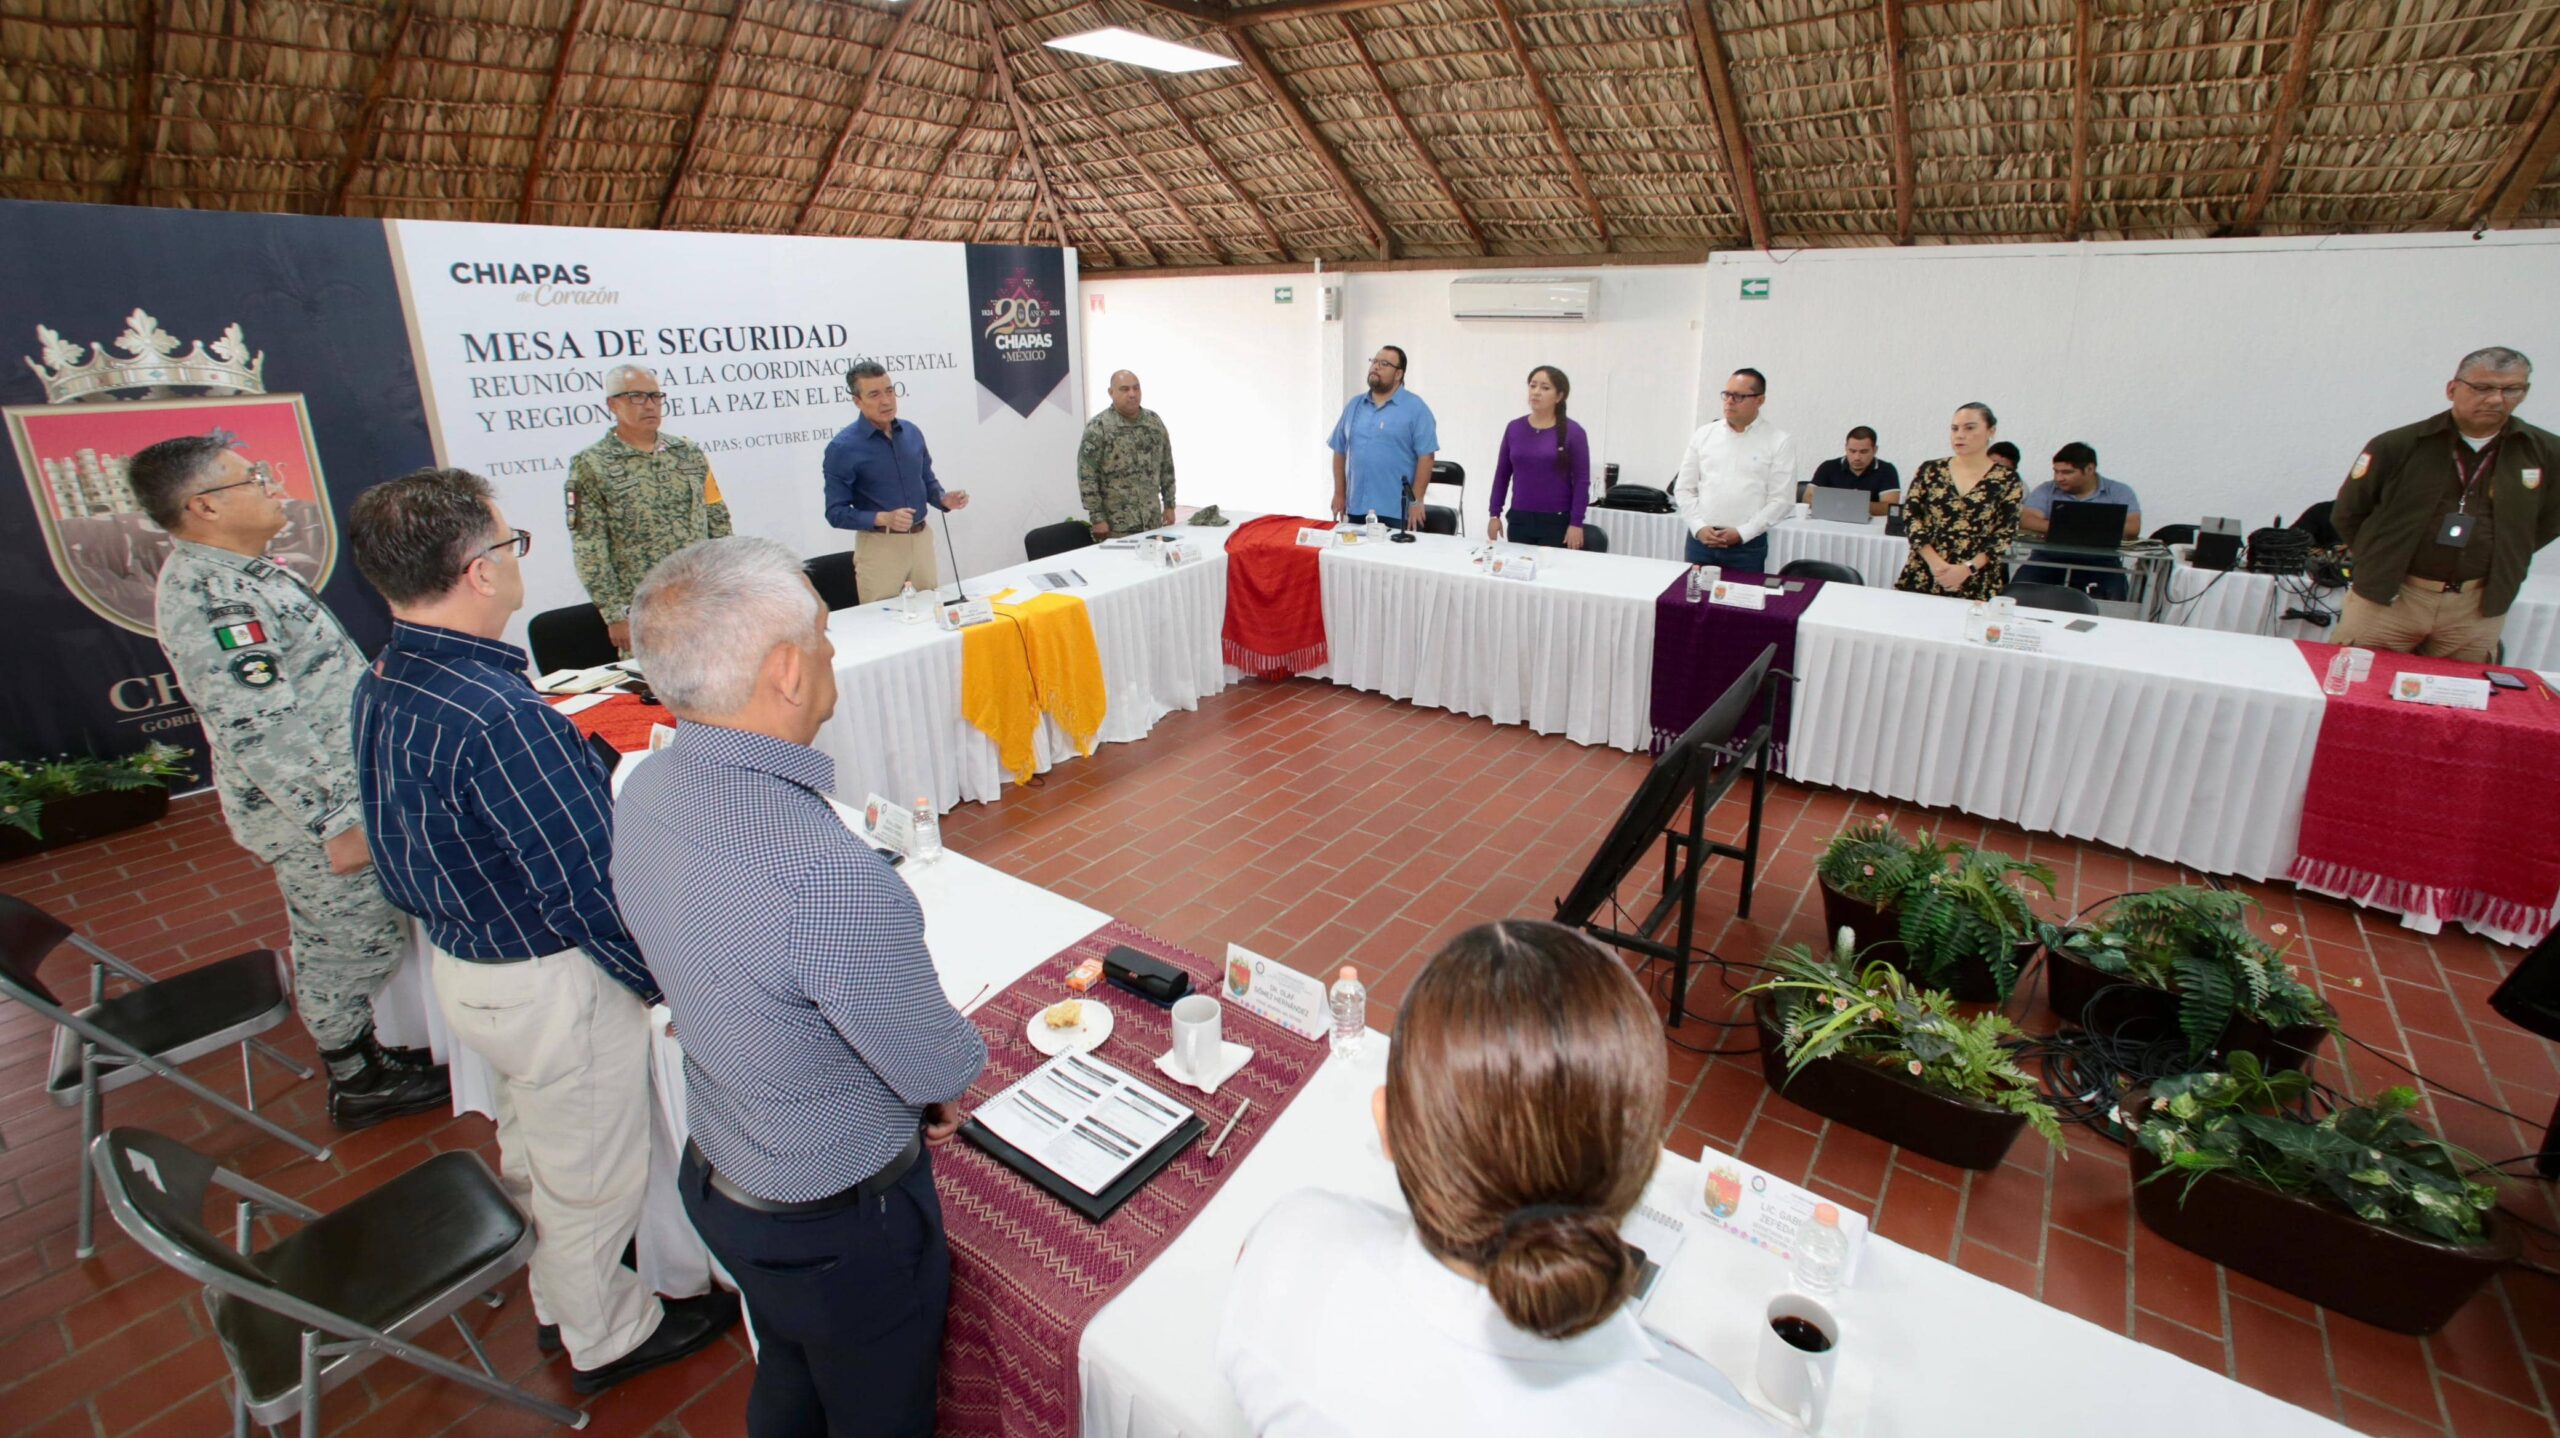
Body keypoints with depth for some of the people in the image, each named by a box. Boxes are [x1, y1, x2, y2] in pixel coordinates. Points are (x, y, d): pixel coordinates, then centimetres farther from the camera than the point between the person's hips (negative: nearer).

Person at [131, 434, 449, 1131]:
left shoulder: (231, 574, 9)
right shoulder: (211, 596, -25)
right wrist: (335, 821, -27)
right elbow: (259, 728, -28)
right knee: (352, 942, 5)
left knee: (335, 938, 22)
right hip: (315, 809, -10)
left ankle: (360, 1050, 38)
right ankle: (359, 1084, 22)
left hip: (335, 787, 10)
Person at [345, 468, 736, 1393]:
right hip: (552, 984, -9)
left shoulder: (380, 688, -4)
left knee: (531, 1144, 30)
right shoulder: (502, 719, -34)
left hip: (459, 963, 9)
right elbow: (591, 885, -29)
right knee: (589, 1175, 15)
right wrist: (662, 980, -14)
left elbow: (399, 849, 8)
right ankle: (607, 1336, 39)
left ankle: (559, 1288, 54)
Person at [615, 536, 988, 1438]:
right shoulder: (830, 876, -40)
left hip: (719, 1179, 7)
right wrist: (949, 1060, 0)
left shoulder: (645, 794, -12)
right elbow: (941, 1072, -24)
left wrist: (915, 1072, 5)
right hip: (841, 1224, -7)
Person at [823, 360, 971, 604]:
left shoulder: (912, 433, 5)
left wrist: (944, 499, -5)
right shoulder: (843, 447, -11)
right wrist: (883, 518, -26)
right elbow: (836, 512, -11)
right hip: (879, 546, -5)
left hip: (921, 538, 5)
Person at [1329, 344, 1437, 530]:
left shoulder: (1415, 408, -3)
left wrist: (1416, 501, -13)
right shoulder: (1354, 405, 12)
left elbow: (1426, 456, -8)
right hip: (1356, 509, 5)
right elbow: (1340, 451, 14)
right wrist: (1339, 494, 7)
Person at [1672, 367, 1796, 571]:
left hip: (1748, 545, -2)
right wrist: (1698, 527, -7)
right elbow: (1683, 488, 7)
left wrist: (1742, 533, -12)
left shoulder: (1779, 442, 1)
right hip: (1700, 540, 2)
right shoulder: (1703, 435, 8)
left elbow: (1780, 499, -4)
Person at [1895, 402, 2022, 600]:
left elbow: (2005, 533, -2)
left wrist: (1967, 568, -15)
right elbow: (1911, 515, -1)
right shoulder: (1930, 470, 6)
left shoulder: (2007, 479, 3)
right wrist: (1934, 562, -12)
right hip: (1923, 578, 1)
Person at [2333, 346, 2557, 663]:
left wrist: (2504, 562, 10)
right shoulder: (2397, 446, -5)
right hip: (2387, 598, -3)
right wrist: (2381, 562, 2)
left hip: (2478, 609, 3)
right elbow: (2347, 513, 2)